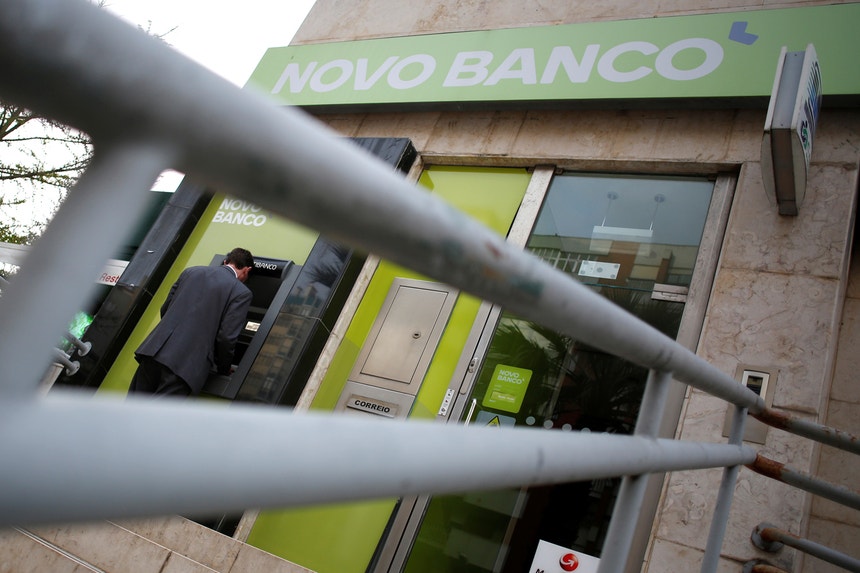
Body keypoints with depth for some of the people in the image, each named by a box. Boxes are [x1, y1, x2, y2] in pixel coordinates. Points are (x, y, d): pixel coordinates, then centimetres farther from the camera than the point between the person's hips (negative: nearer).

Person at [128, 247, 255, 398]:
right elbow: (226, 338, -5)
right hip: (186, 364, -5)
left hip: (154, 351, 6)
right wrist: (224, 370, 12)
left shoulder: (191, 271, 16)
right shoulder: (241, 293, 0)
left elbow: (164, 309, 21)